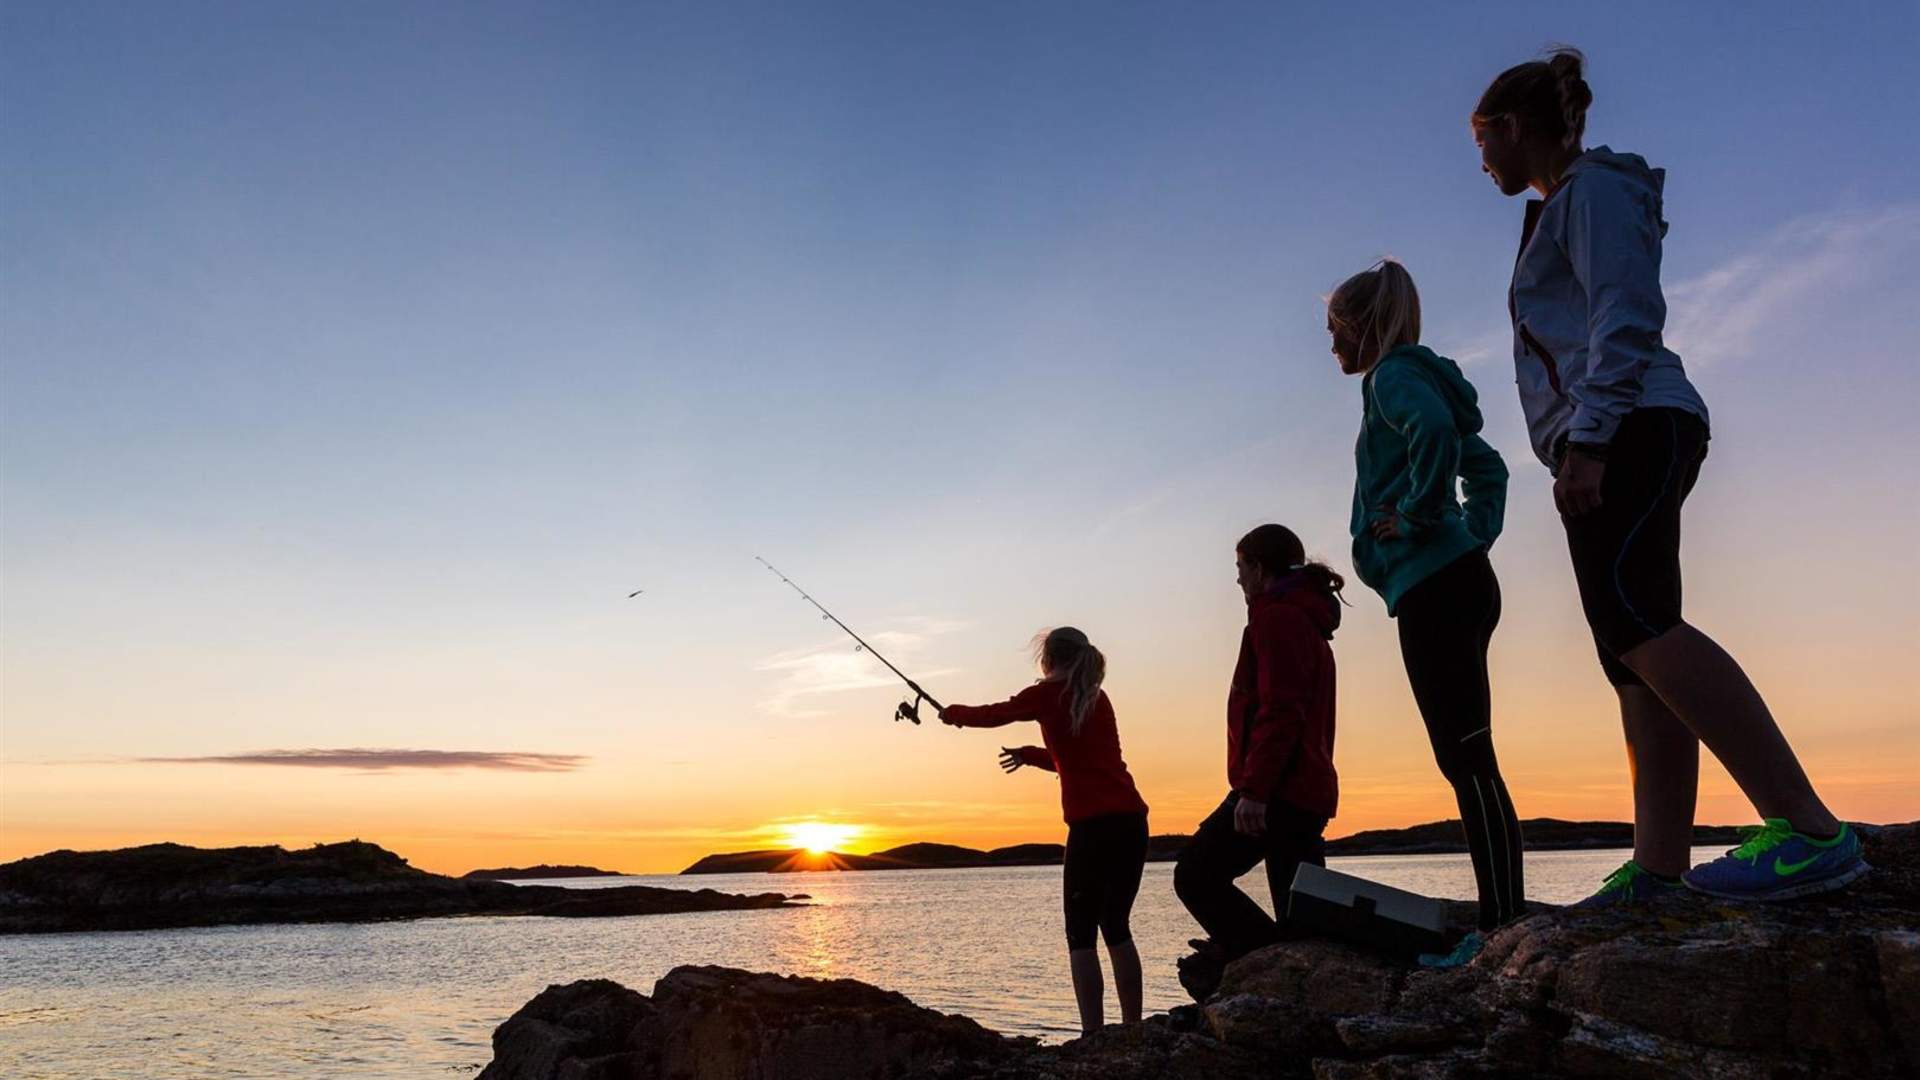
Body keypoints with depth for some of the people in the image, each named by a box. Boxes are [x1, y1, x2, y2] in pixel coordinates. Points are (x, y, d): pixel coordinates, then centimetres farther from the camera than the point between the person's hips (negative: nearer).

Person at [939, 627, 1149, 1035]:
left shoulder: (1049, 694, -1)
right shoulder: (1097, 699, 17)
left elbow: (993, 715, 13)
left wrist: (954, 714, 31)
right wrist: (1031, 755, 36)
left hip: (1092, 825, -6)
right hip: (1132, 821, 7)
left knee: (1081, 933, 1)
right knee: (1116, 926, 15)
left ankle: (1093, 1034, -4)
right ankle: (1132, 1028, 14)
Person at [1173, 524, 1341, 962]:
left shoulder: (1276, 618, -7)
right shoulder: (1309, 622, 24)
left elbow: (1279, 712, -19)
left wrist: (1253, 789, -23)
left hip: (1278, 789, -10)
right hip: (1309, 792, 10)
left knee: (1196, 875, -7)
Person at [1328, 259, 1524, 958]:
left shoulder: (1393, 376, -4)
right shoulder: (1418, 378, 25)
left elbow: (1434, 428, -27)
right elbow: (1486, 467, 32)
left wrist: (1420, 513, -16)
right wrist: (1474, 532, 21)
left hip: (1431, 585, -10)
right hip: (1461, 579, 10)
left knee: (1467, 756, -12)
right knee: (1465, 758, 9)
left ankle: (1503, 922, -11)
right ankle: (1502, 920, 11)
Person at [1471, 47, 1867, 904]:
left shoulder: (1592, 189, 1)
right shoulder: (1561, 210, 29)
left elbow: (1625, 318, -13)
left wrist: (1587, 438, -22)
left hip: (1628, 429, -10)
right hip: (1614, 448, 10)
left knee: (1631, 618, -27)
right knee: (1633, 654, -1)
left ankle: (1808, 831, -31)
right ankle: (1658, 870, -6)